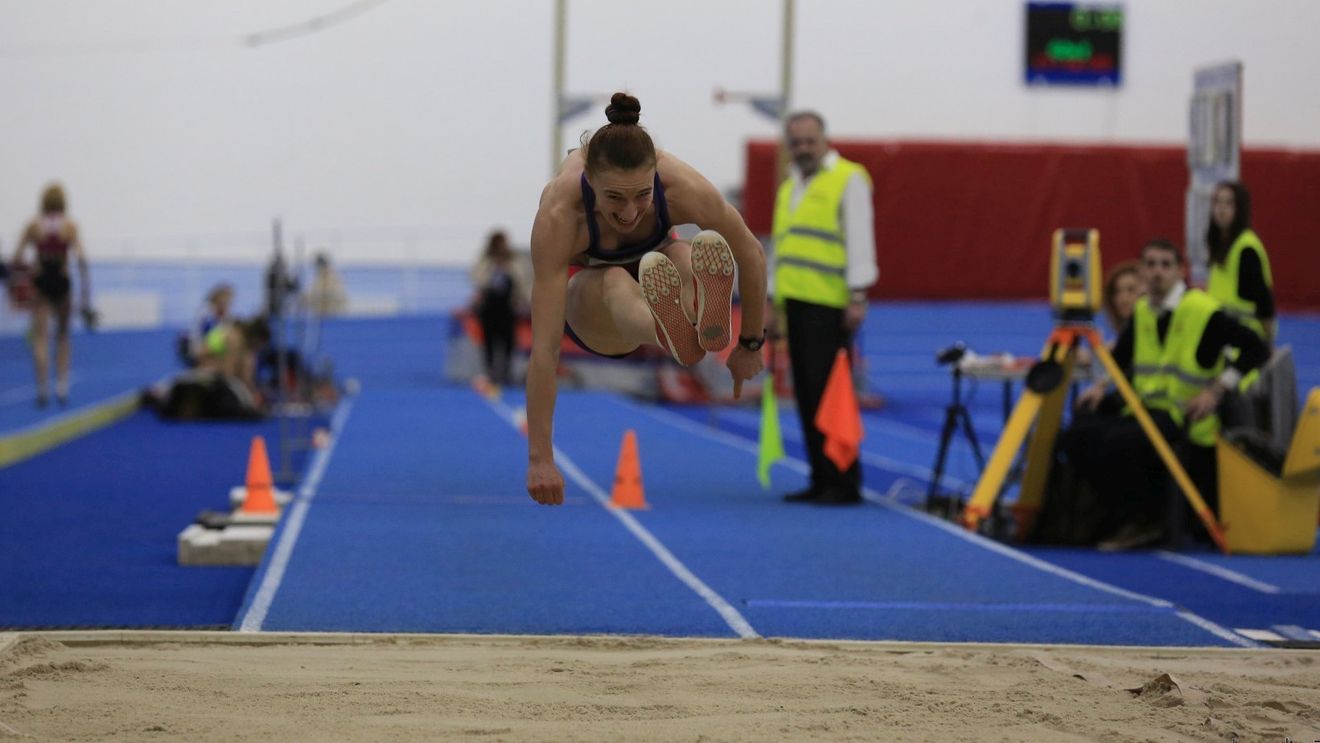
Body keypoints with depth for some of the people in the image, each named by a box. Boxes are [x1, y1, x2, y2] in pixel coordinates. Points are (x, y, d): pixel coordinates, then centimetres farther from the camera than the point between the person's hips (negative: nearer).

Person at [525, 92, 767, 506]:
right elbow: (544, 345, -39)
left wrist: (751, 345, -4)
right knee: (617, 285, -41)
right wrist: (540, 459, -40)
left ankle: (706, 317, -71)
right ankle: (670, 336, -74)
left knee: (689, 259, -37)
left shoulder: (684, 188, -33)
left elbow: (750, 254, -13)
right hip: (586, 288, -2)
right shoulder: (559, 213, -37)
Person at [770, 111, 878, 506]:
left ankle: (843, 483, -7)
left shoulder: (848, 179, -2)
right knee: (807, 395, 8)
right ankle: (821, 480, 12)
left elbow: (859, 239, -9)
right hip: (796, 305, 8)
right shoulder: (789, 188, 21)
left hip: (829, 306, -8)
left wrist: (857, 296, -15)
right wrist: (775, 302, 21)